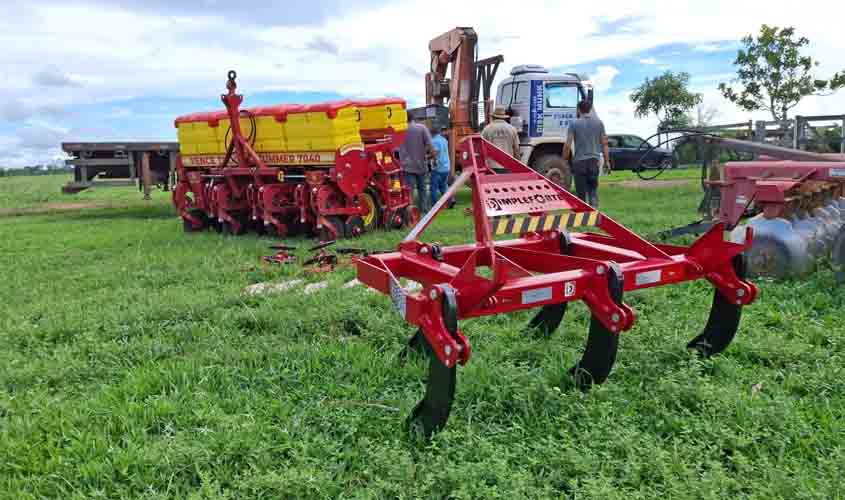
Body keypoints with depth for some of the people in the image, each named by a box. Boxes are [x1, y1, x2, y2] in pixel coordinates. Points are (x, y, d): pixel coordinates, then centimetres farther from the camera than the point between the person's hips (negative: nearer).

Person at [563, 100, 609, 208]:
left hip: (579, 161, -3)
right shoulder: (599, 122, 6)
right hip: (594, 160, 3)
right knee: (593, 189, 12)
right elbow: (604, 143, 6)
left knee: (581, 191, 4)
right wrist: (606, 160, 13)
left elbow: (568, 145, -8)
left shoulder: (574, 123, -4)